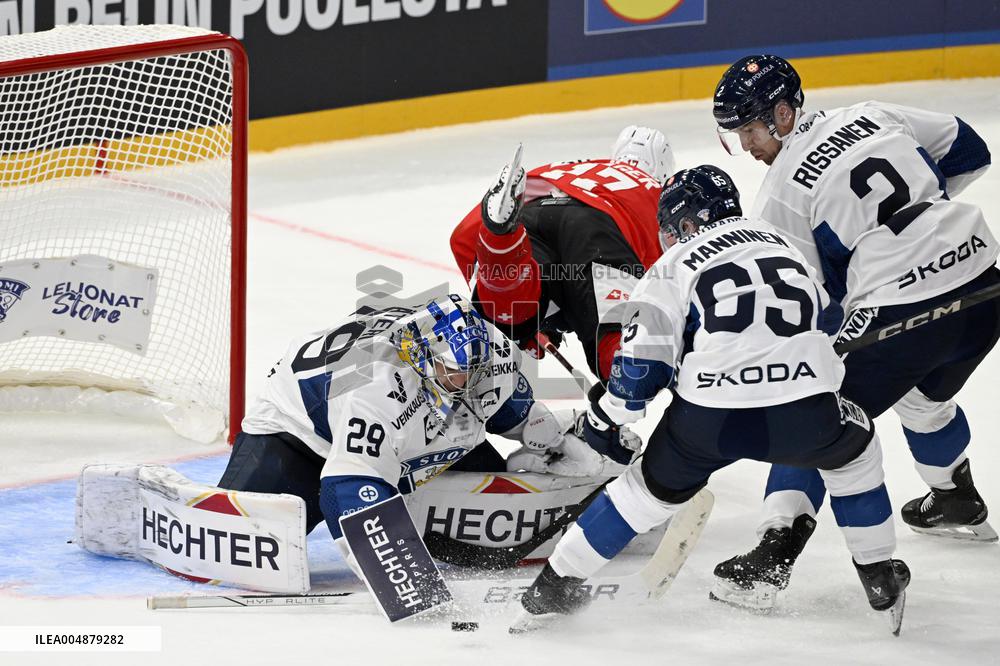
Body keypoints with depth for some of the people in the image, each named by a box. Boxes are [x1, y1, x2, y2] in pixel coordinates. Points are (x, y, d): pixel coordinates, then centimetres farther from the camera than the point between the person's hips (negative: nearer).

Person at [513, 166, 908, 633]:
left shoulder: (676, 265, 12)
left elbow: (643, 359, 6)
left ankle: (554, 586, 26)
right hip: (804, 415, 2)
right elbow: (828, 325, 32)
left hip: (708, 419, -1)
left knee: (655, 486, 23)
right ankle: (879, 577, 31)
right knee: (852, 447, 33)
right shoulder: (782, 244, 26)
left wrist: (606, 415, 20)